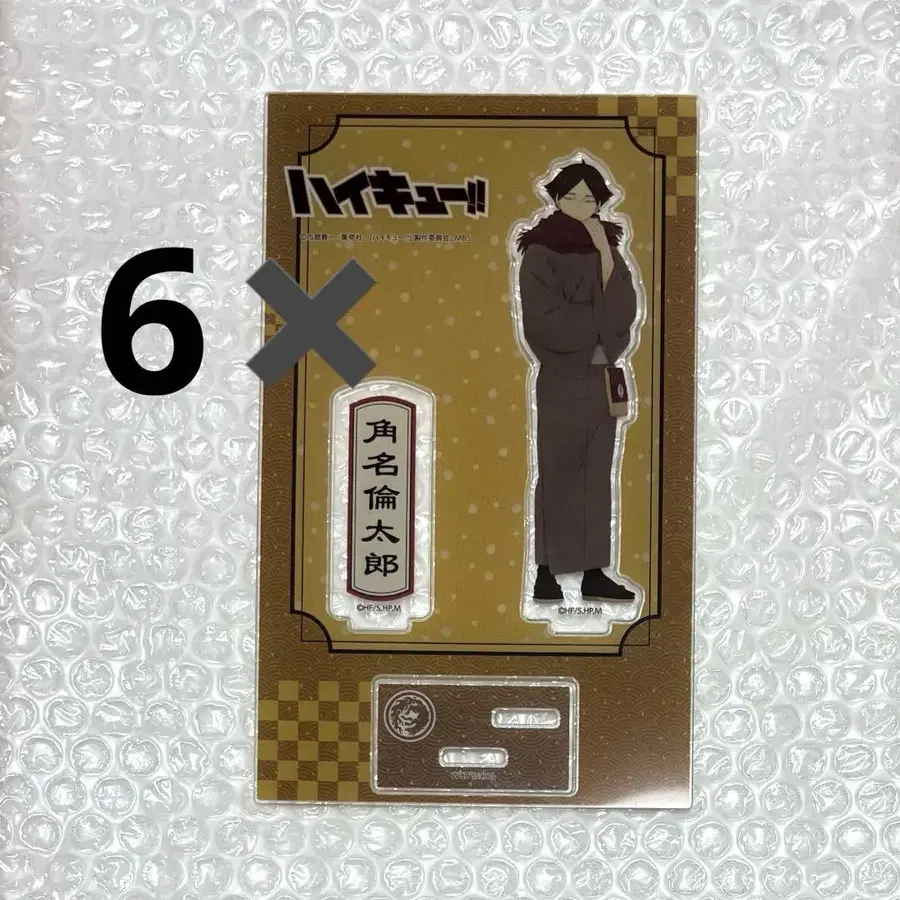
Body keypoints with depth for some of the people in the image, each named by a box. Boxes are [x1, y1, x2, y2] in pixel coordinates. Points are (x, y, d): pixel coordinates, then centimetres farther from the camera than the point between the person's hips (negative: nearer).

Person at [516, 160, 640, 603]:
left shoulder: (608, 251, 10)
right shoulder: (539, 254, -6)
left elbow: (624, 313, -4)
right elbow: (545, 322, -16)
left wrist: (605, 255, -12)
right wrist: (599, 321, -7)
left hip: (603, 378, 5)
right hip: (561, 380, -5)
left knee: (597, 478, 7)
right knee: (557, 477, -2)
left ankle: (594, 572, 13)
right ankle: (546, 573, 4)